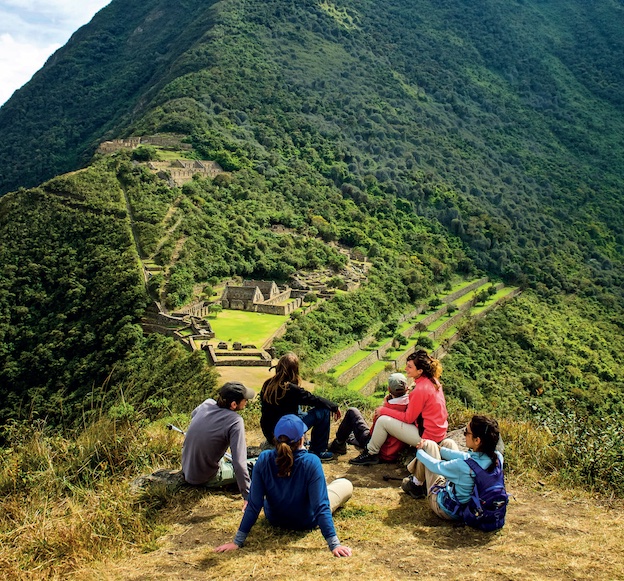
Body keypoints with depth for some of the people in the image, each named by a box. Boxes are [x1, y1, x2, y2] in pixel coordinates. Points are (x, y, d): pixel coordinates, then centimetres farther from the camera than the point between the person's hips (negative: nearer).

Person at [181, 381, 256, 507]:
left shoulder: (207, 403, -8)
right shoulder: (235, 421, -27)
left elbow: (193, 414, 18)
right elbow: (239, 462, -30)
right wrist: (248, 496, -24)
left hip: (186, 468, 7)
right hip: (205, 478, -7)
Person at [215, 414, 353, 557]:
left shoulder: (264, 460, -26)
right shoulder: (311, 462, -34)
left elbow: (254, 505, -23)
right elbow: (320, 507, -34)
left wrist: (238, 541, -16)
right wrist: (334, 545, -29)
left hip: (275, 519, 3)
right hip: (307, 522, -3)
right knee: (346, 484, 21)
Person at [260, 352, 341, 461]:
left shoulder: (267, 385, -2)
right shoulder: (292, 389, -22)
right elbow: (315, 400, -10)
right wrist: (335, 407, 7)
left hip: (269, 434, 8)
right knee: (323, 411, -4)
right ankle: (318, 451, 9)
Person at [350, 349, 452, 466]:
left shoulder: (420, 390, -24)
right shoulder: (433, 381, 2)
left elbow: (408, 418, -15)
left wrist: (384, 410, -5)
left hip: (426, 436, -10)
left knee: (382, 421, -6)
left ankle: (371, 454, 12)